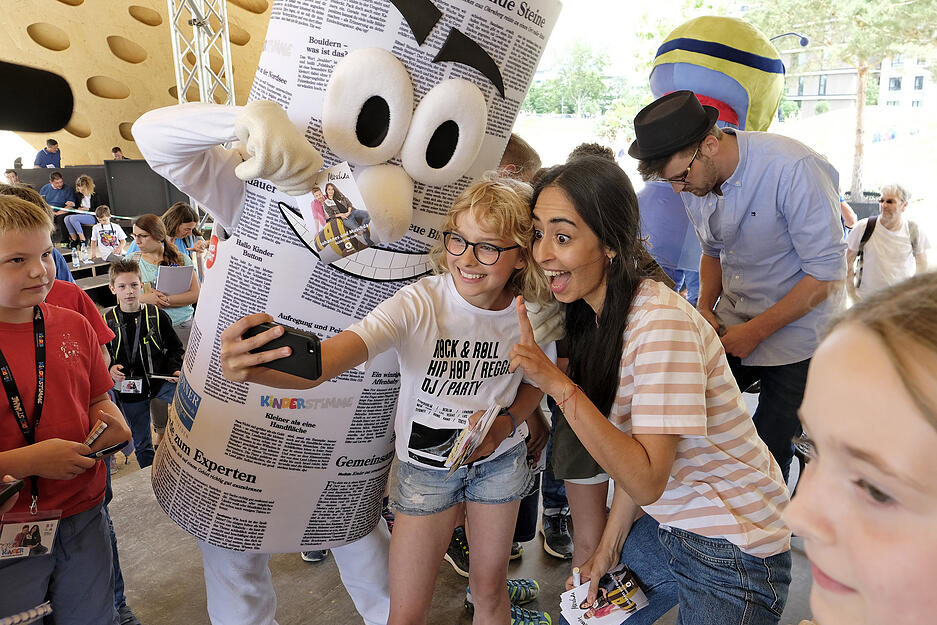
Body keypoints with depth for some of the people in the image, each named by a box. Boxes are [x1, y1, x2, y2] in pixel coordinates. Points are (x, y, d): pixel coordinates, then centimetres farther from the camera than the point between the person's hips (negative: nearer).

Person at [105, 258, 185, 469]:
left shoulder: (157, 315, -3)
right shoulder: (107, 322, -1)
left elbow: (175, 348, 6)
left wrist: (175, 369, -10)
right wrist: (110, 369, -12)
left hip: (160, 381, -1)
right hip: (130, 389, 1)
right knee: (141, 444, 13)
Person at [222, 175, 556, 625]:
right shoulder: (420, 303, -27)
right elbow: (323, 361, -40)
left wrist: (506, 425, -14)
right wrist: (253, 366, -61)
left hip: (500, 459, 2)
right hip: (426, 464, -2)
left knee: (489, 586, 19)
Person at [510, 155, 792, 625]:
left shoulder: (662, 322, -27)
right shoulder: (596, 314, -1)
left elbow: (647, 481, -30)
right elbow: (631, 450, 3)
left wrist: (557, 383, -35)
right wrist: (609, 548, 3)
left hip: (732, 555, -7)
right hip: (667, 526, 7)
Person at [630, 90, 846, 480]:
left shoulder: (793, 169, -24)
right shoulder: (694, 179, -3)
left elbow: (826, 275, -19)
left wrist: (755, 332, -18)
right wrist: (705, 308, -2)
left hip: (796, 329, -5)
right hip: (730, 323, 6)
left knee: (768, 455, -3)